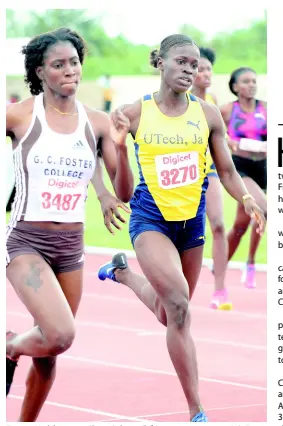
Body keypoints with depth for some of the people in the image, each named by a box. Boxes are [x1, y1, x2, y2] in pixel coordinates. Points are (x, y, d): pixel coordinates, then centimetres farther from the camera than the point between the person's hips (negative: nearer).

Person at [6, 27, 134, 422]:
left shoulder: (97, 122, 2)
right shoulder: (19, 115, -8)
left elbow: (124, 193, 2)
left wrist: (121, 148, -14)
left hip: (71, 245, 4)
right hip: (26, 241, -4)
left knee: (48, 352, 11)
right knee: (61, 336, -23)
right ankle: (9, 348, 10)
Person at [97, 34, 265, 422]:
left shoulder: (208, 114, -1)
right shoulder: (134, 113, -7)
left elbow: (227, 171, 2)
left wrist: (247, 200, -15)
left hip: (192, 220, 4)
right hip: (150, 219, -4)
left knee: (172, 313, 17)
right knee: (178, 304, -23)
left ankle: (122, 272, 50)